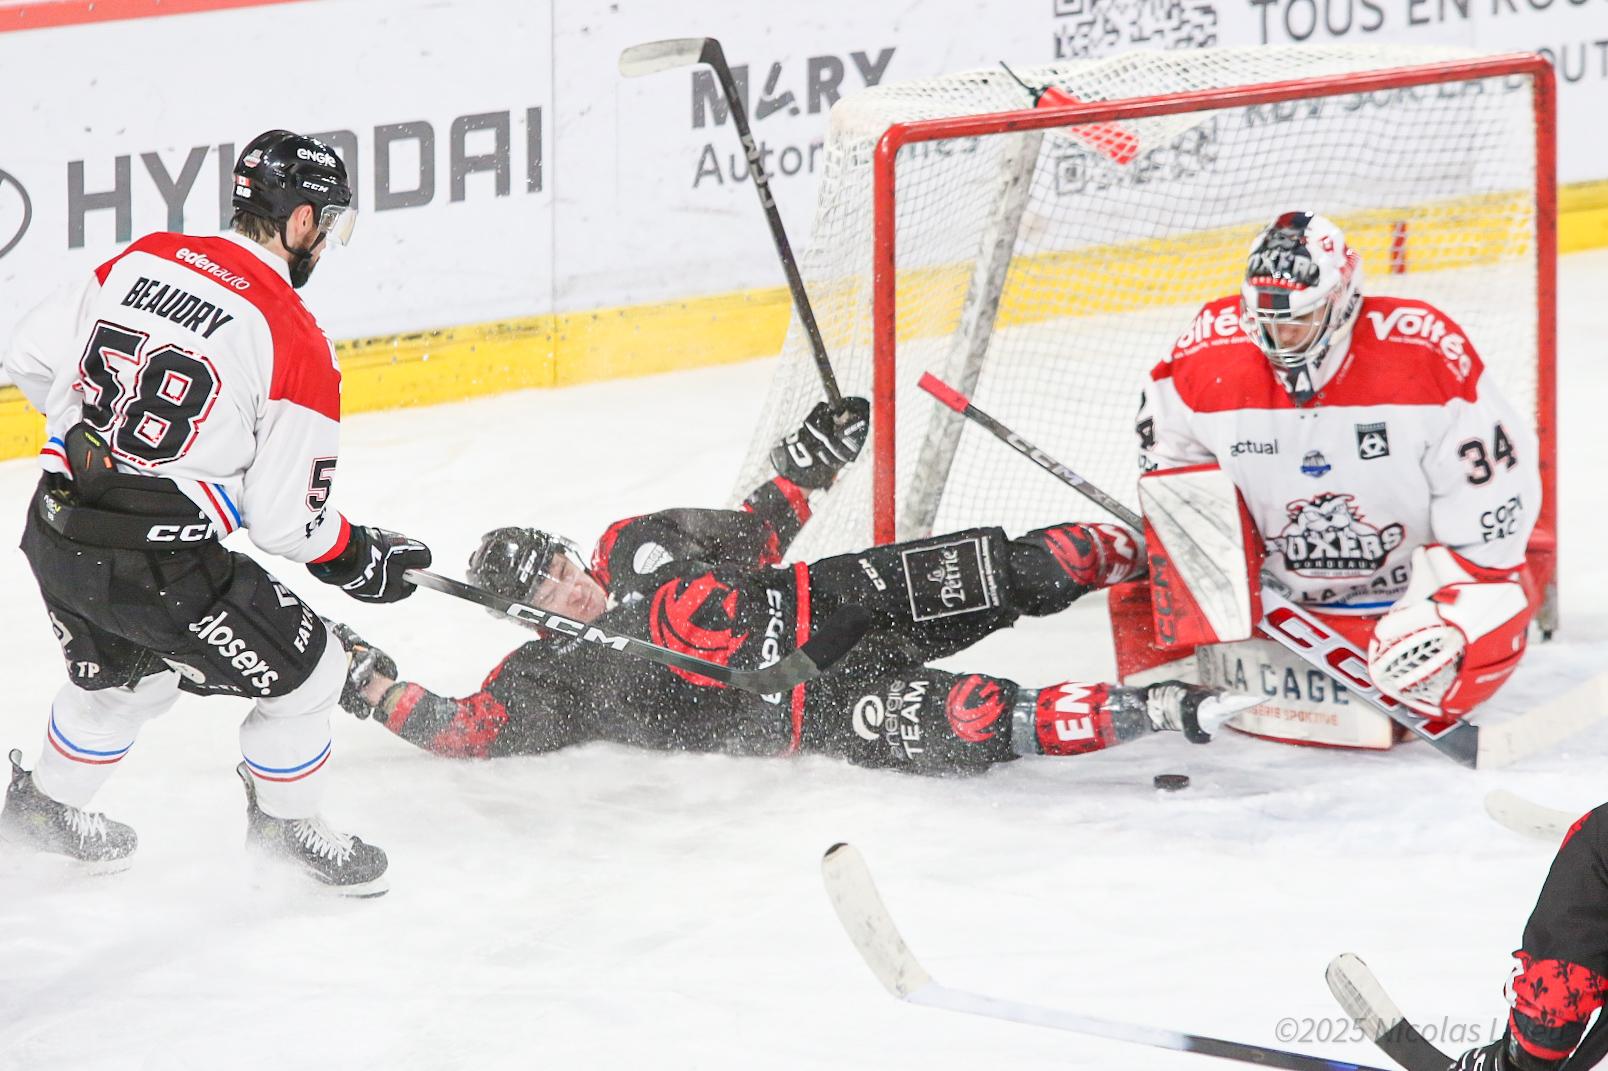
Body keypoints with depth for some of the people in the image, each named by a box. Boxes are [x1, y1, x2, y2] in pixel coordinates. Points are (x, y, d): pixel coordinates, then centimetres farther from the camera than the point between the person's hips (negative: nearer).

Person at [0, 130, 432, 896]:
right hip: (156, 567, -7)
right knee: (305, 673, 15)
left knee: (122, 676, 35)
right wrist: (360, 560, 7)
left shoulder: (140, 260, 3)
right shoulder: (297, 343, -14)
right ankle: (284, 820, 33)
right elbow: (286, 517, -12)